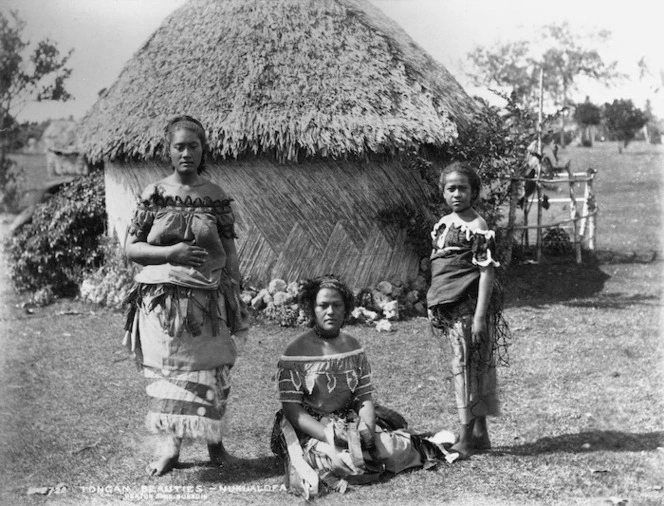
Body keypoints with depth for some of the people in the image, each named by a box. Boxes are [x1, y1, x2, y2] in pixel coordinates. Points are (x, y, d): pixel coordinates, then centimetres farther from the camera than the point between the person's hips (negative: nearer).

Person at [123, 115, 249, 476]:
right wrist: (170, 253, -14)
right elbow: (130, 249, 1)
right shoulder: (154, 195, 3)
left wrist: (236, 297, 0)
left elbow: (230, 252, 6)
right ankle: (168, 443, 10)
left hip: (208, 299, 0)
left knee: (210, 371, 5)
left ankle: (213, 439, 21)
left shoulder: (216, 197, 4)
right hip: (161, 299, 0)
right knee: (167, 371, 1)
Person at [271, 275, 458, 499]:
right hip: (310, 428, -4)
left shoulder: (353, 346, 6)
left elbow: (365, 397, 4)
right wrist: (329, 434, -25)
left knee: (396, 448, -16)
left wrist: (366, 427, -18)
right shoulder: (296, 352, -10)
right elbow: (291, 408, -13)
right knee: (343, 462, -32)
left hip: (351, 421, 5)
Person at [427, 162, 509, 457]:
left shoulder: (477, 227, -10)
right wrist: (433, 306, 17)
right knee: (472, 367, 12)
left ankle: (467, 437, 3)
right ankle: (480, 434, 20)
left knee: (467, 366, -4)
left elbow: (487, 271, -15)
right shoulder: (443, 223, 13)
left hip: (468, 306, -7)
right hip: (448, 307, 7)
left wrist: (480, 315, -20)